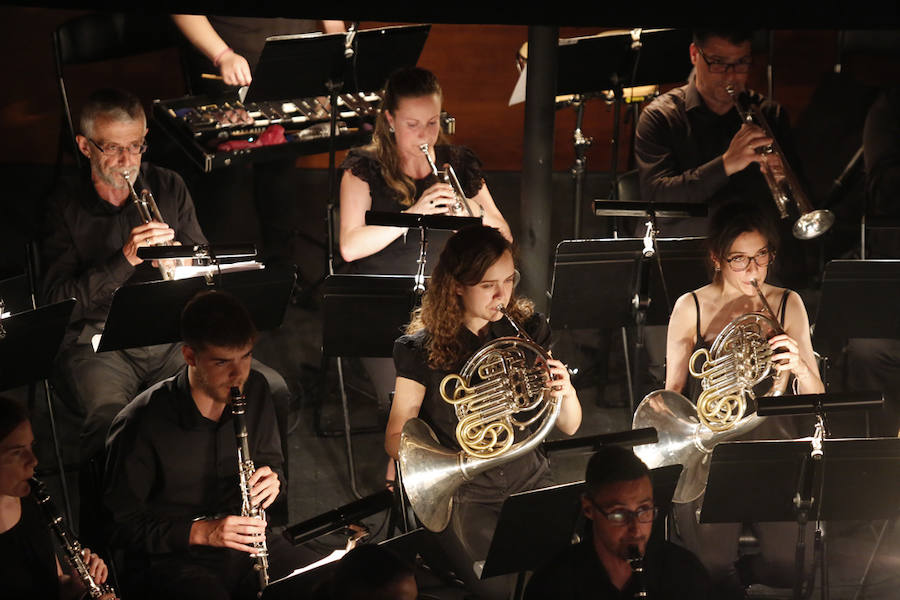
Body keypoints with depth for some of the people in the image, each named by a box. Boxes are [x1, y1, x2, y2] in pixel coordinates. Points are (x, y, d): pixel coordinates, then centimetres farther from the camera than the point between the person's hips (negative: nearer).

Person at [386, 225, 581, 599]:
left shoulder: (528, 330, 2)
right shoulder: (423, 349, -8)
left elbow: (568, 427, 6)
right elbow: (396, 439, -4)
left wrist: (565, 392, -17)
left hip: (528, 484, 3)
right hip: (464, 495, -3)